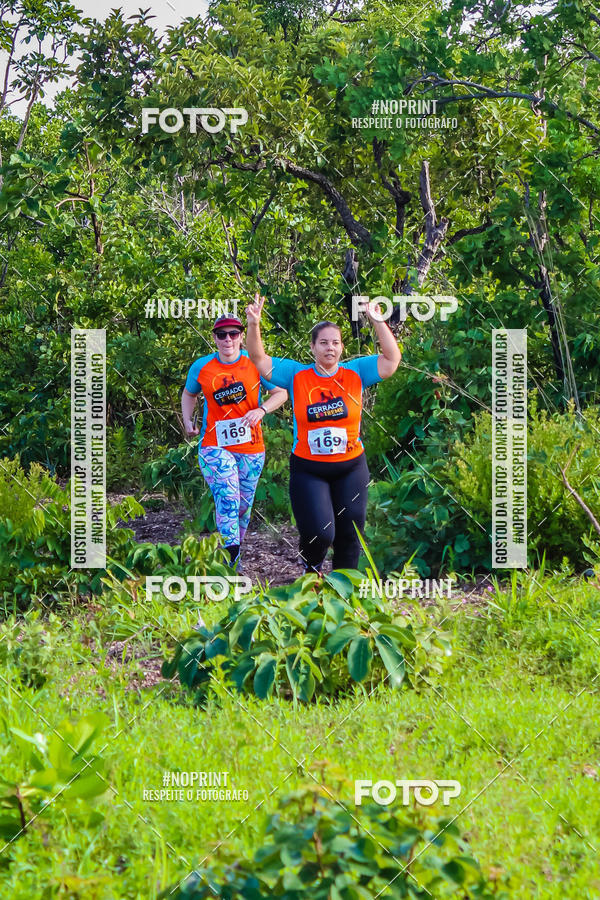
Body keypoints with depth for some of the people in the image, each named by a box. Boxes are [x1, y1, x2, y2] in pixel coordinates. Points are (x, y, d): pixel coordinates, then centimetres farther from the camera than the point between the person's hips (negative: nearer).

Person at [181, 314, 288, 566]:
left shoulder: (256, 363, -2)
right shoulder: (201, 367, 2)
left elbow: (281, 392, 5)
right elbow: (189, 394, 21)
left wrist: (261, 410, -13)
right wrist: (188, 422, 5)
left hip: (251, 448, 2)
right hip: (215, 447, -2)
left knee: (243, 506, 10)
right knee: (227, 500, -19)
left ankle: (234, 551, 29)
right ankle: (230, 561, -25)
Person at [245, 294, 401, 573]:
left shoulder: (355, 373, 1)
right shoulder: (296, 375, -1)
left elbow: (391, 358, -3)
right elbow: (258, 359, -2)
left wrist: (378, 322, -12)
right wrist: (254, 324, -18)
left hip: (351, 469, 2)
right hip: (308, 470, -2)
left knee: (349, 535, 7)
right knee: (319, 534, -11)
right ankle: (312, 566, 23)